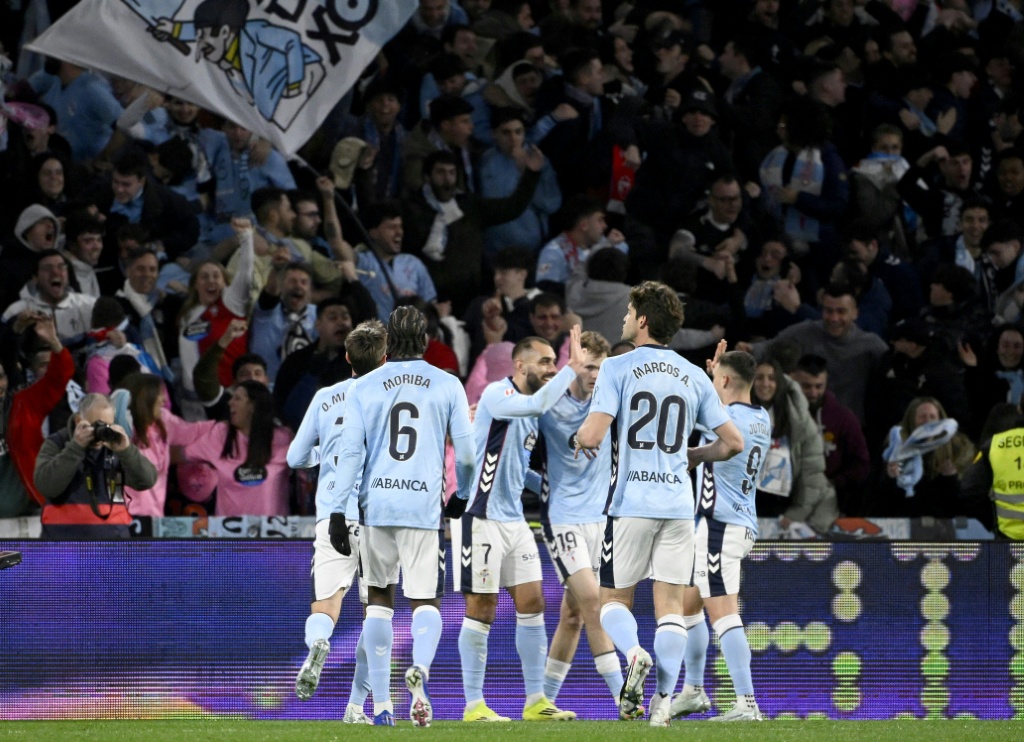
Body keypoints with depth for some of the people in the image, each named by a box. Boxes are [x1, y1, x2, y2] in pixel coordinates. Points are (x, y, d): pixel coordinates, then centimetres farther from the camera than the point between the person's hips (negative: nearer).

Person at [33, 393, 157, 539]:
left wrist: (126, 450, -19)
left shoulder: (116, 444, 9)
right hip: (65, 543, -3)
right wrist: (76, 448, -20)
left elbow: (147, 480, -3)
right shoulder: (56, 445, 1)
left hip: (112, 542, 3)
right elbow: (45, 485, -16)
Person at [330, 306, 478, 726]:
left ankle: (381, 705, 8)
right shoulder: (447, 386, 4)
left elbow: (350, 451, 0)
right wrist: (462, 494, 23)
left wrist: (339, 510, 1)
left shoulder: (365, 388, 5)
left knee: (379, 598, 12)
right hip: (425, 504, -1)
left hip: (377, 503, 1)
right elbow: (465, 450, 6)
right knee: (426, 602, 6)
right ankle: (420, 669, -26)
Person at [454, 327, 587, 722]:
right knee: (481, 610, -4)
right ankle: (474, 705, 1)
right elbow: (536, 404, -33)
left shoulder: (528, 411, 14)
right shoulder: (497, 395, -13)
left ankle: (535, 701, 11)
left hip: (514, 518, 9)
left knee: (532, 604, 6)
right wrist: (572, 369, -29)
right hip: (481, 517, -9)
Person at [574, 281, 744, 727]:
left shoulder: (618, 368, -4)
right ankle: (663, 700, -5)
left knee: (613, 598, 8)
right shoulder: (694, 377, 8)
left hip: (631, 502, -3)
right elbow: (732, 442, 9)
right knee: (670, 604, 4)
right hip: (678, 502, 3)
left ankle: (634, 654, -21)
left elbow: (592, 436, -14)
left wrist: (580, 439, 9)